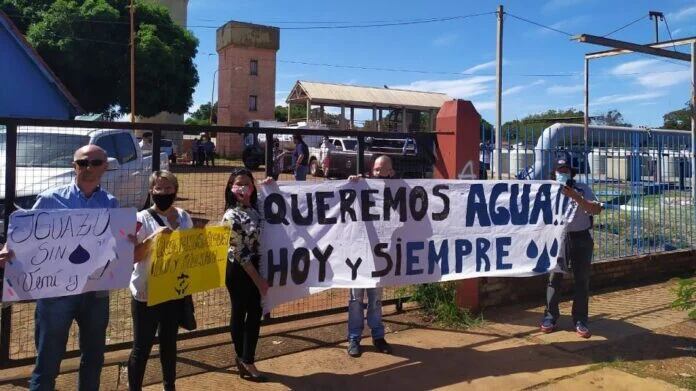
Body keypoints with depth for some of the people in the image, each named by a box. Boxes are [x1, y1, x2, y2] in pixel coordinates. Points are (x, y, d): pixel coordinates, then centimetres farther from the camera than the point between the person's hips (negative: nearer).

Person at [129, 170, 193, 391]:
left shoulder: (184, 217, 4)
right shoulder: (142, 219, -12)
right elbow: (133, 256, -16)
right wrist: (152, 237, -29)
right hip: (147, 293, -5)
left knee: (169, 342, 19)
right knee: (142, 346, 3)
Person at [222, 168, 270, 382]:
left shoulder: (254, 208, 1)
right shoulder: (231, 216, -19)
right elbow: (239, 253, -18)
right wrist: (258, 279, -15)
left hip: (254, 266, 7)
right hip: (238, 270, -7)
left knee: (255, 313, 10)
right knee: (239, 314, 9)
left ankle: (245, 360, 22)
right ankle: (245, 361, 26)